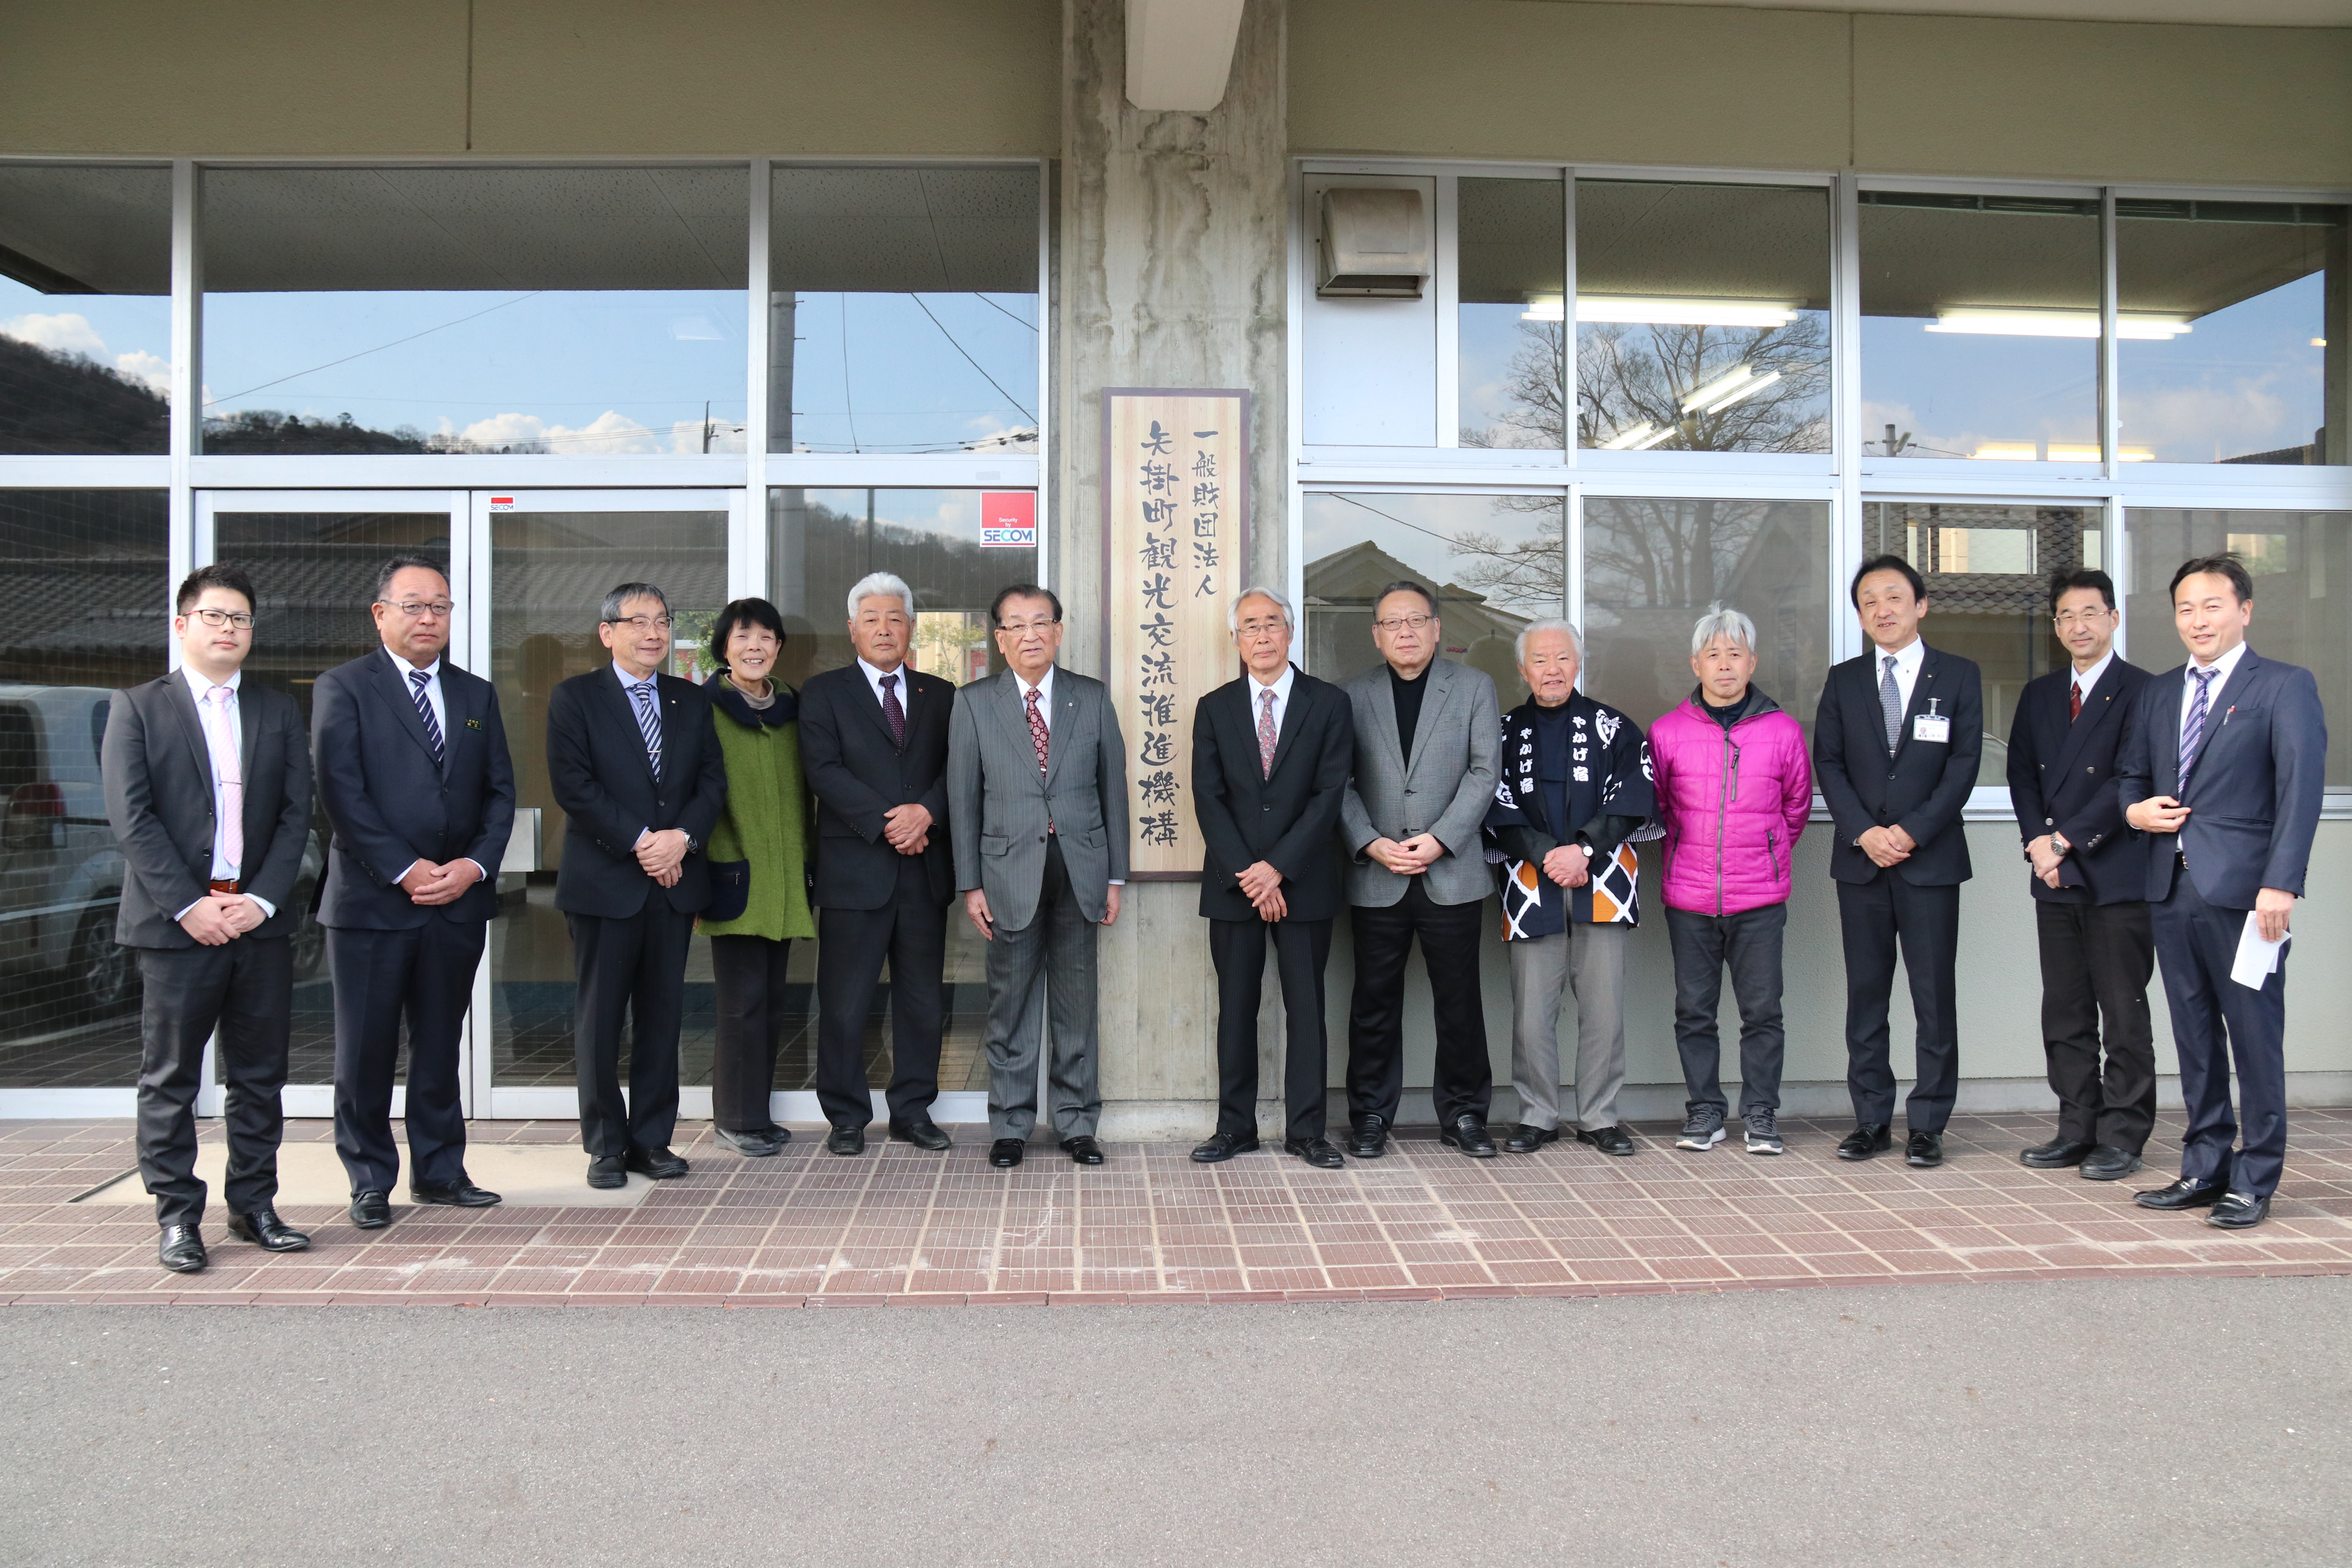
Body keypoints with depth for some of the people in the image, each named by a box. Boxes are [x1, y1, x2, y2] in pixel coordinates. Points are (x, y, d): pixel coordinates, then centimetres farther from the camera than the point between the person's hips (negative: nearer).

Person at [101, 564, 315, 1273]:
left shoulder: (279, 711, 12)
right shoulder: (137, 708, 3)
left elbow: (296, 815, 6)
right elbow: (131, 818, -5)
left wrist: (262, 899, -7)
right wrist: (188, 905, -13)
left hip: (260, 920, 3)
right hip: (176, 921, -3)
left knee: (260, 1074, 8)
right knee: (170, 1078, 3)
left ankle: (253, 1206, 19)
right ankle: (177, 1217, 13)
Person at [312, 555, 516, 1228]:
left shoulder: (476, 695, 14)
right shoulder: (343, 688, 0)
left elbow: (500, 791, 11)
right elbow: (342, 793, -10)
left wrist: (474, 865, -5)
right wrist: (406, 870, -14)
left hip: (459, 900, 4)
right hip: (372, 898, -4)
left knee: (441, 1045, 12)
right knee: (366, 1049, 4)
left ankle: (440, 1170, 22)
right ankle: (370, 1181, 16)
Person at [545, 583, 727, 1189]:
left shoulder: (691, 701, 13)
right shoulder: (575, 698, 1)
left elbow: (713, 780, 7)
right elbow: (572, 785, -9)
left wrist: (683, 837, -11)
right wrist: (640, 841, -14)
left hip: (675, 880, 4)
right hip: (604, 882, -3)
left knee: (663, 1015, 7)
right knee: (600, 1018, 3)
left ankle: (653, 1139, 16)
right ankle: (606, 1145, 13)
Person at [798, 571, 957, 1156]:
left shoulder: (940, 695, 14)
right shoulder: (824, 693, 5)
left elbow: (955, 768, 5)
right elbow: (825, 770, -7)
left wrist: (926, 812, -14)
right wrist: (885, 824, -16)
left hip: (925, 867, 3)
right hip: (855, 867, -3)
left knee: (922, 998, 8)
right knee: (845, 1001, 1)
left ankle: (913, 1110, 20)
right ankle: (847, 1117, 12)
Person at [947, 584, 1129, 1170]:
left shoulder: (1093, 699, 7)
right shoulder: (974, 703, 3)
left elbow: (1113, 788, 7)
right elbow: (964, 799, 3)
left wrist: (1115, 877, 4)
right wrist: (971, 884, -2)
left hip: (1079, 869, 1)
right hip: (1010, 873, -1)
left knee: (1077, 1003, 8)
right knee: (1011, 1006, 5)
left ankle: (1077, 1123, 19)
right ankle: (1010, 1126, 17)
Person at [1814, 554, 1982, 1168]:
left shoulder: (1958, 676, 4)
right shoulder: (1843, 680, 10)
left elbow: (1964, 765, -3)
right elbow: (1828, 763, 4)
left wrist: (1911, 831, -12)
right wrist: (1865, 832, -10)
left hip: (1931, 859, -2)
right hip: (1860, 861, 2)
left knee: (1935, 997, 0)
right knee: (1865, 996, 6)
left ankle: (1927, 1125, 8)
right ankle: (1872, 1120, 14)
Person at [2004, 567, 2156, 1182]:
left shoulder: (2140, 691, -4)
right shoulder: (2038, 695, 15)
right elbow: (2021, 774, 13)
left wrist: (2067, 839, -13)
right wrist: (2037, 842, -2)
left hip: (2118, 877, -6)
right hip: (2056, 879, 6)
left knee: (2124, 1015, 1)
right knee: (2065, 1015, 9)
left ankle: (2122, 1136, 8)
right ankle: (2077, 1128, 18)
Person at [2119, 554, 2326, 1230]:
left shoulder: (2285, 686, -2)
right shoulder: (2158, 693, 16)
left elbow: (2301, 788, -10)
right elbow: (2130, 774, 25)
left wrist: (2281, 884, -19)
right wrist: (2134, 809, 0)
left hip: (2243, 890, -6)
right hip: (2173, 888, 6)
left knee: (2256, 1038, 0)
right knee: (2194, 1037, 12)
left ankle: (2253, 1183, 9)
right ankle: (2204, 1170, 21)